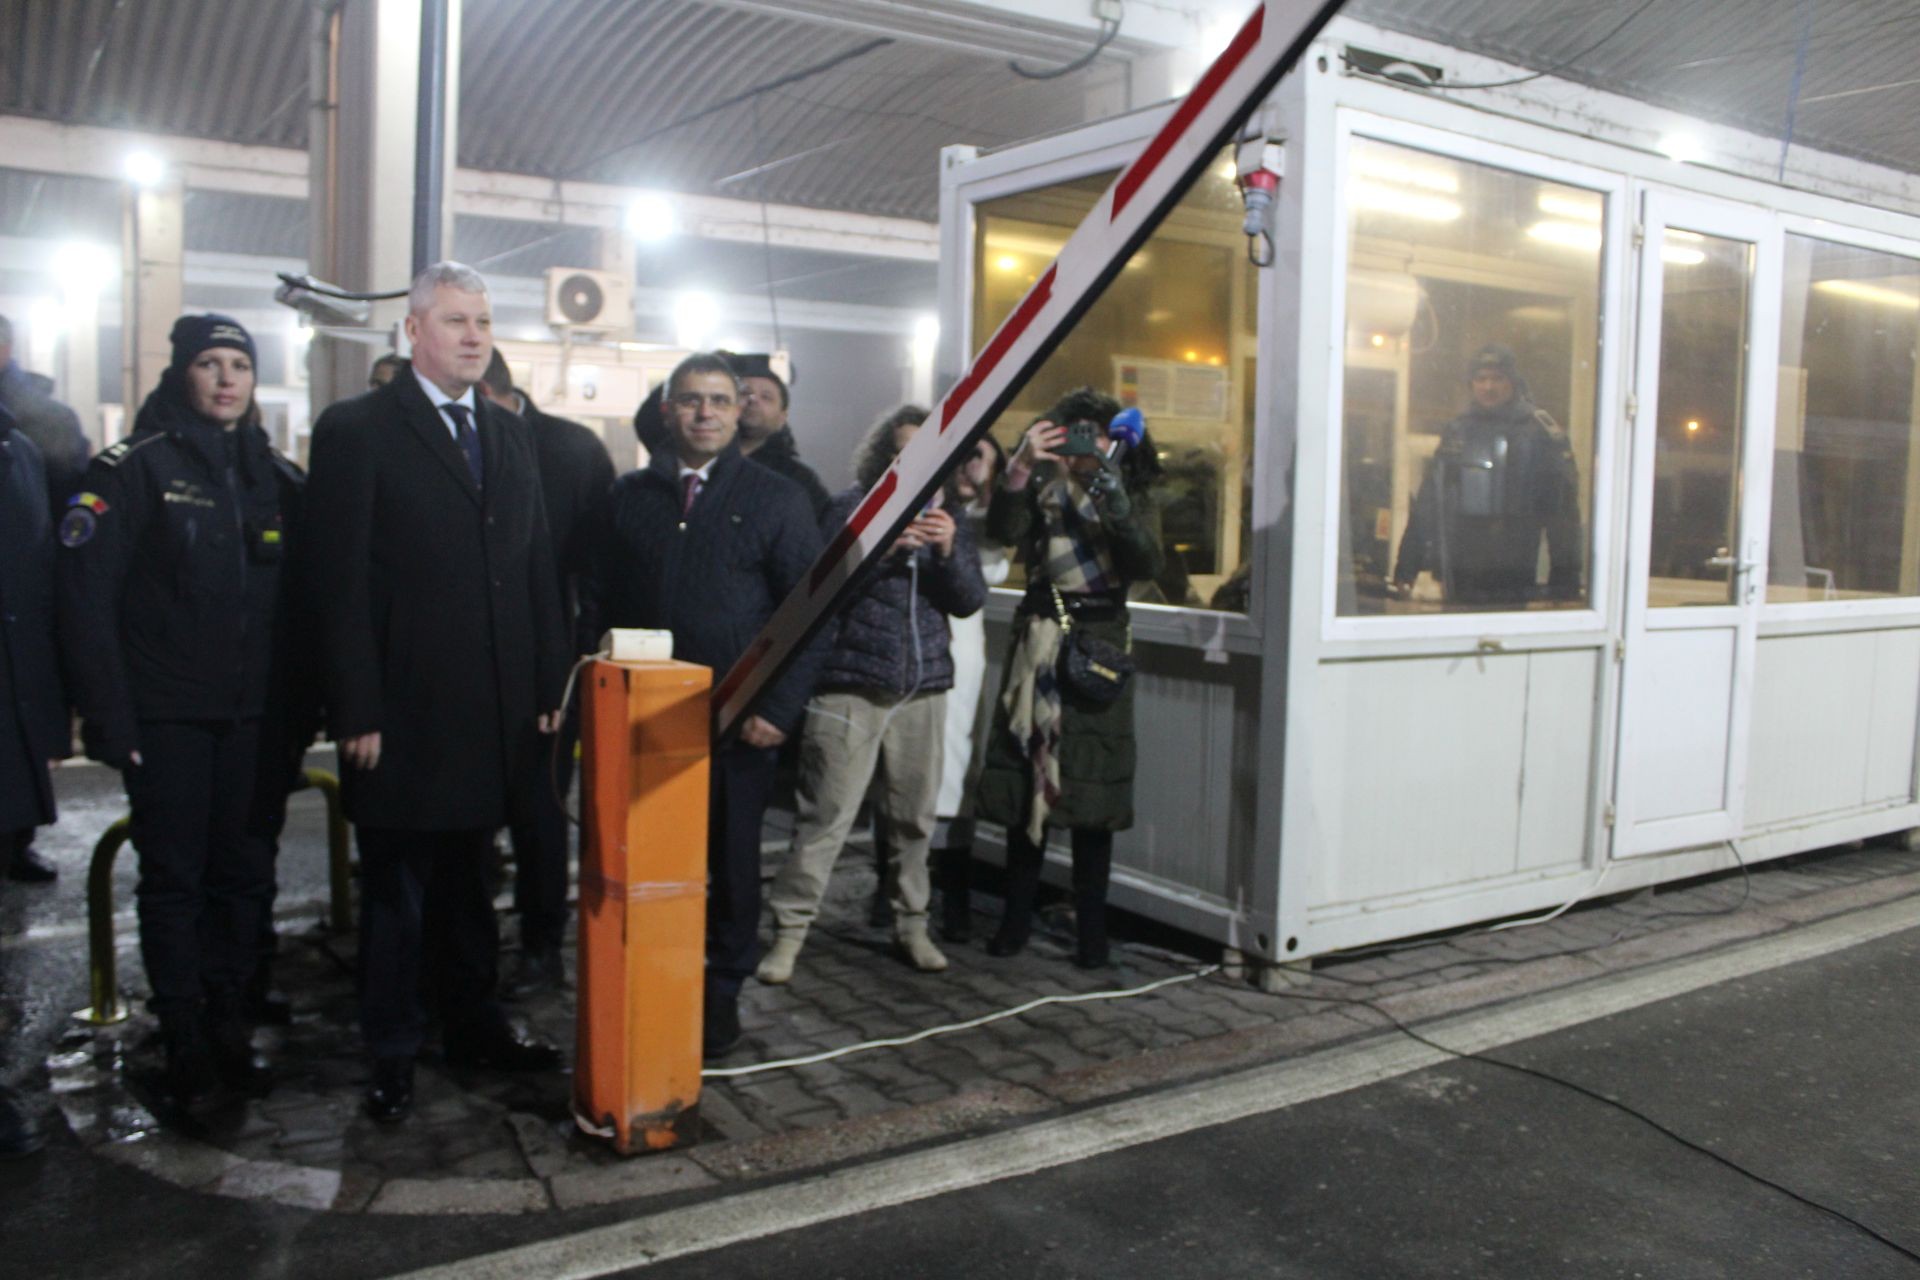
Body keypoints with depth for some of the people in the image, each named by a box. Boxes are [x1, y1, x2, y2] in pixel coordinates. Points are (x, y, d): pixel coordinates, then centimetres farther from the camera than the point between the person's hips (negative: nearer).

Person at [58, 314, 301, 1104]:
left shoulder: (276, 476, 9)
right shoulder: (136, 469, -4)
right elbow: (85, 593, -9)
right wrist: (108, 714, -14)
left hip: (250, 714, 4)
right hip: (166, 714, -4)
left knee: (243, 874, 9)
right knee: (174, 877, 4)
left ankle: (230, 1026, 22)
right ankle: (185, 1040, 16)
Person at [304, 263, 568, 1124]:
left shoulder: (510, 435, 13)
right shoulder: (357, 431, -4)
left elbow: (537, 568, 12)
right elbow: (341, 583, -10)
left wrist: (549, 684, 6)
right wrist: (357, 712, -14)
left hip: (495, 711, 5)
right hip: (403, 716, -5)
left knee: (467, 876, 16)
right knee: (397, 888, 7)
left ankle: (473, 1026, 29)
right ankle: (392, 1055, 20)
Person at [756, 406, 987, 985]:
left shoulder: (944, 518, 15)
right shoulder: (851, 509, 2)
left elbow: (971, 601, 7)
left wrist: (950, 550, -11)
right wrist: (879, 551, -18)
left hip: (923, 687, 4)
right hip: (850, 685, -4)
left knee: (915, 816, 10)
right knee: (825, 815, -6)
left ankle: (911, 925, 23)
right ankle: (789, 930, 2)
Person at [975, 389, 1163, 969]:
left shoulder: (1133, 496, 7)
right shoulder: (1042, 488, 7)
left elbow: (1146, 564, -9)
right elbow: (1003, 531, -12)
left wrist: (1111, 491, -20)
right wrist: (1019, 469, -25)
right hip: (1039, 644, 1)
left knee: (1091, 788, -1)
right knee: (1026, 778, 2)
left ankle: (1092, 927, 8)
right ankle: (1017, 917, 14)